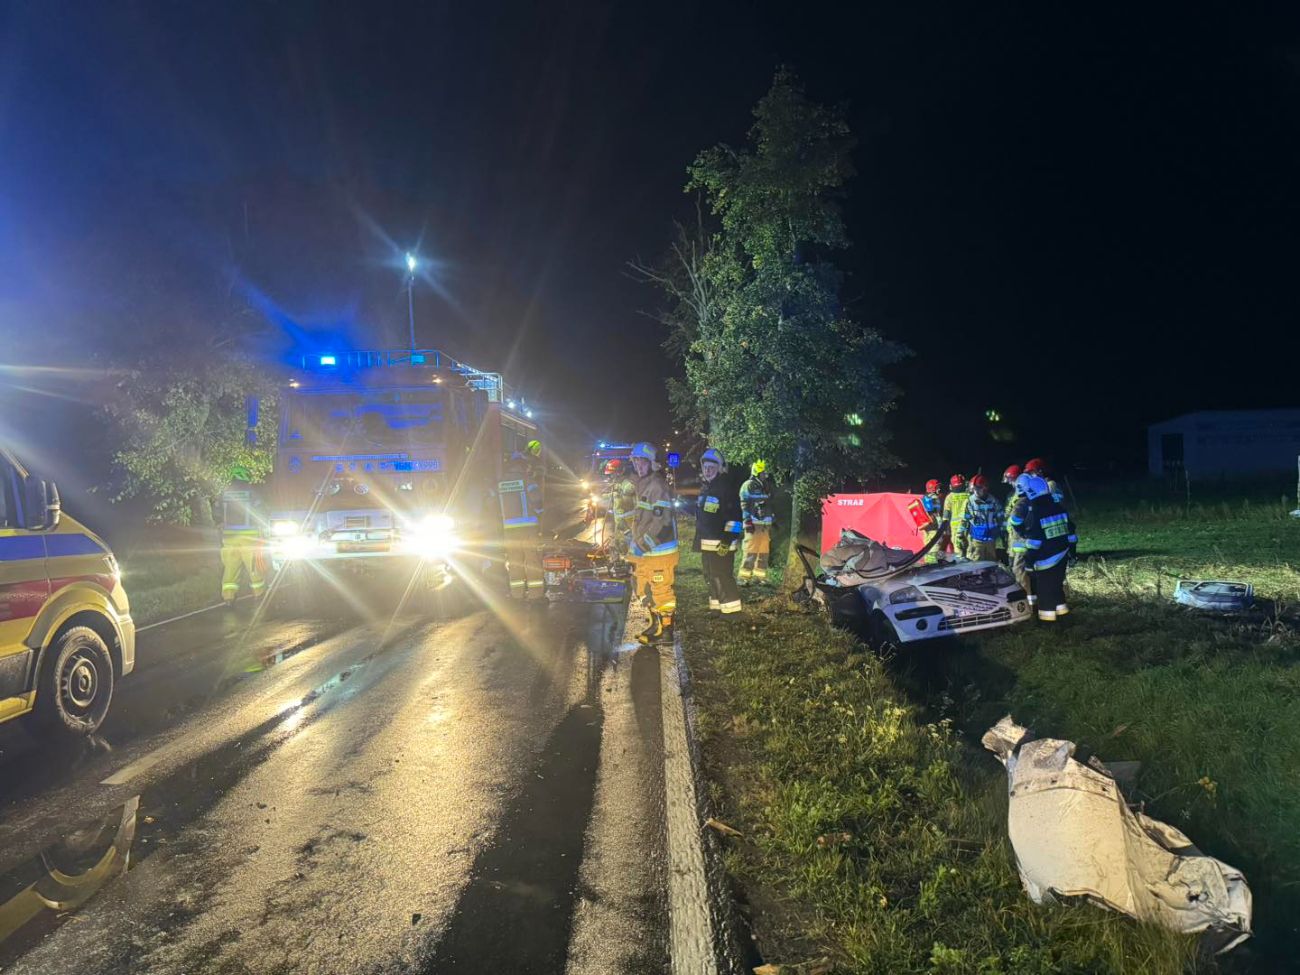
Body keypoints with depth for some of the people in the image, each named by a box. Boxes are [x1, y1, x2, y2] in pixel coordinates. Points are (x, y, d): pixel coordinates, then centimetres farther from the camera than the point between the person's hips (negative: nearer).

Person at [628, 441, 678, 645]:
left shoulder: (657, 485, -17)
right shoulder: (639, 484, 14)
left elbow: (662, 519, -23)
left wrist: (642, 543, -22)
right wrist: (633, 541, 18)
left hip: (659, 550, -10)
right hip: (644, 550, 10)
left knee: (661, 590, -3)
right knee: (645, 590, 18)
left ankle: (665, 632, 6)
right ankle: (656, 625, 31)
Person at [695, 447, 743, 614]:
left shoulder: (727, 489, -12)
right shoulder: (704, 488, 16)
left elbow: (734, 517, -19)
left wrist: (727, 540, -24)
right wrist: (699, 540, 23)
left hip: (721, 543, -9)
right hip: (706, 543, 9)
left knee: (723, 577, -11)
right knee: (710, 577, 15)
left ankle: (731, 609, -6)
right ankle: (716, 606, 26)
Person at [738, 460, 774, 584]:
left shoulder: (767, 486, 18)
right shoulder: (748, 486, -4)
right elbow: (744, 506, -9)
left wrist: (771, 523, 21)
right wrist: (748, 522, -16)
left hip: (766, 524, 7)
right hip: (753, 524, -7)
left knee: (764, 552, 8)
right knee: (750, 551, -11)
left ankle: (759, 576, 15)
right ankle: (744, 577, -8)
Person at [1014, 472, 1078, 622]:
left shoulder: (1033, 513, -18)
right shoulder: (1058, 508, 4)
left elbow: (1033, 542, -20)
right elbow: (1070, 532, 10)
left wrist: (1029, 561, -14)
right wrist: (1072, 551, 19)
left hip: (1046, 559, -7)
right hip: (1063, 555, 7)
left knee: (1045, 587, 4)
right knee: (1058, 583, 22)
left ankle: (1047, 614, 9)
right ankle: (1060, 607, 32)